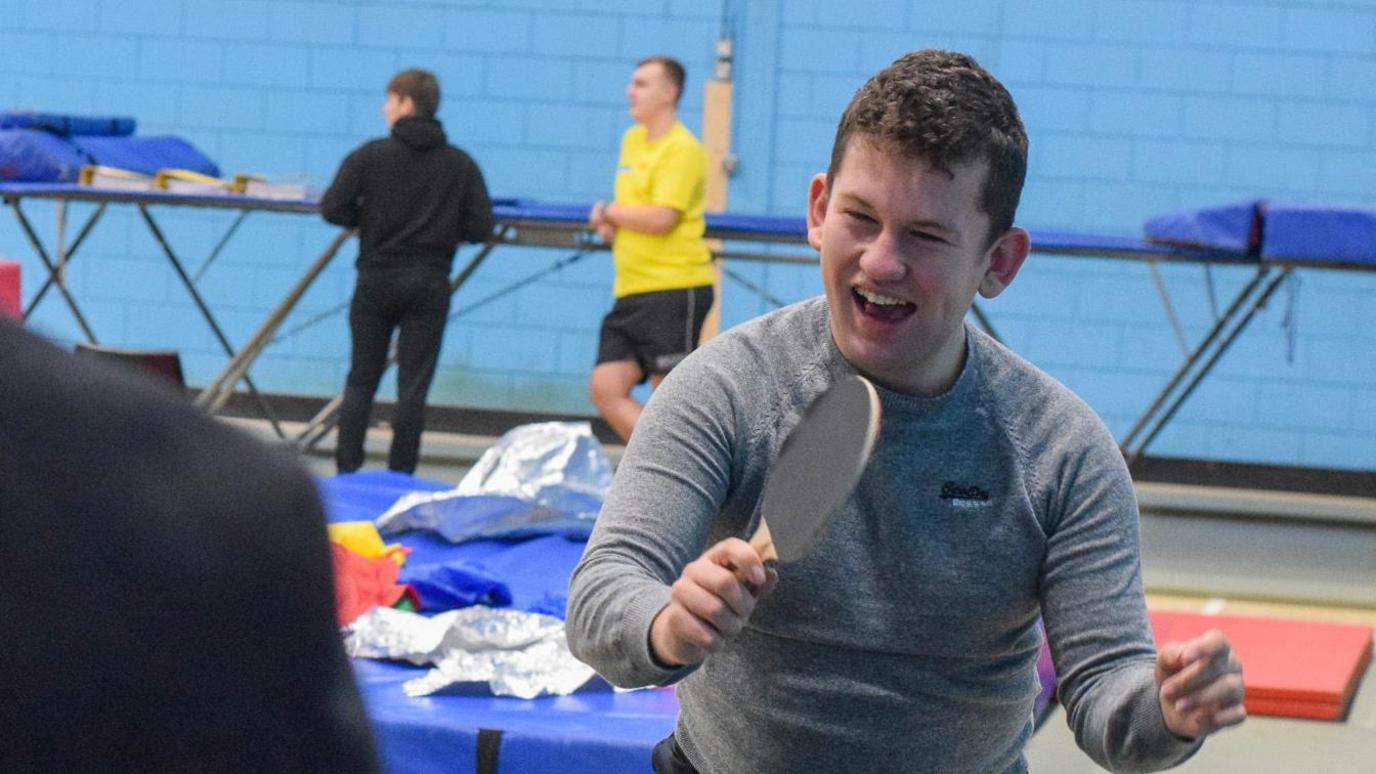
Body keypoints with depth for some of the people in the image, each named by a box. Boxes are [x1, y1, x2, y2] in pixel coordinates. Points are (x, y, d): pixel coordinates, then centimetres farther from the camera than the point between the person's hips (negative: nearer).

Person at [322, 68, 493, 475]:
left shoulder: (370, 156, -5)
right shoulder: (461, 165, 1)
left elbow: (333, 209, -8)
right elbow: (480, 227, -3)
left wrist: (369, 218, 11)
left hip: (377, 279, -1)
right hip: (429, 285, 1)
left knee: (361, 380, 9)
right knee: (413, 387, 2)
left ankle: (347, 471, 7)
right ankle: (400, 476, 1)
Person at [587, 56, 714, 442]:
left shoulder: (682, 150, -11)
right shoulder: (632, 139, 16)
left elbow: (660, 218, -21)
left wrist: (609, 212, -6)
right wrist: (612, 225, 5)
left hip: (674, 288, -9)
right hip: (631, 290, 9)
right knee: (606, 388, 0)